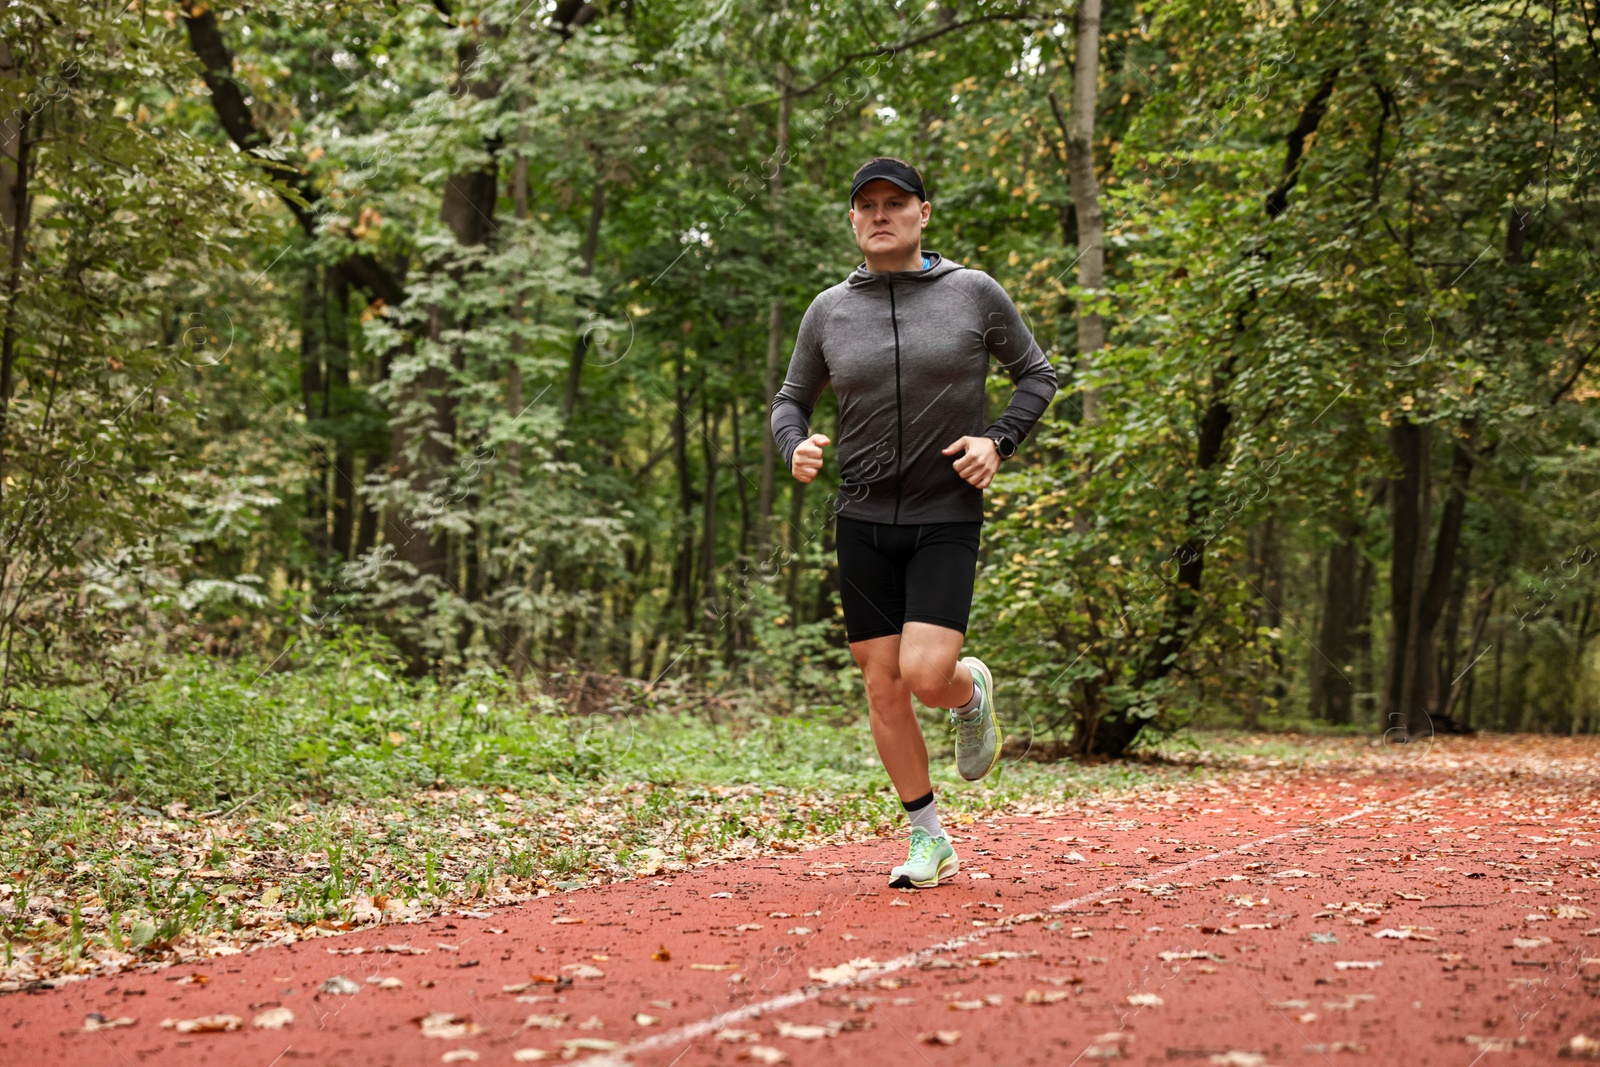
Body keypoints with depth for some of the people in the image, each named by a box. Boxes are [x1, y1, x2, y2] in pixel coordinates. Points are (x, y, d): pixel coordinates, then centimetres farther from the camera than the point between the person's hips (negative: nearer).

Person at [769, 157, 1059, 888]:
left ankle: (972, 691, 21)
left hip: (947, 519, -2)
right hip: (863, 522, 3)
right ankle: (929, 841, 17)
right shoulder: (829, 311, 3)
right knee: (883, 688, 2)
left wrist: (998, 442, -9)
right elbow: (791, 400, 14)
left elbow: (1036, 375, 8)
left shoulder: (973, 293, -2)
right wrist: (796, 448, -8)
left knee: (926, 675, -17)